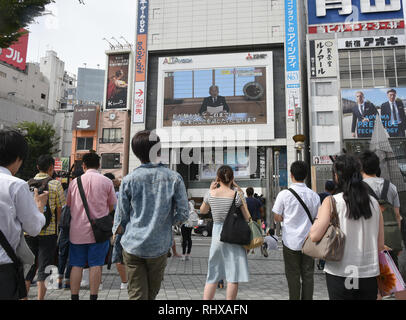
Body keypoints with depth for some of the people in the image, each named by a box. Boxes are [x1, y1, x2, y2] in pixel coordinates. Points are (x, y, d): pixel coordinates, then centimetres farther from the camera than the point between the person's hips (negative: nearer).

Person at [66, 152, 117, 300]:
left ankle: (74, 297, 15)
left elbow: (68, 205, 13)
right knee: (95, 265, 4)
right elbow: (111, 207, 5)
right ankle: (93, 296, 8)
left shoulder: (75, 182, 3)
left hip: (77, 230, 2)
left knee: (76, 265, 10)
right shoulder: (106, 182, -3)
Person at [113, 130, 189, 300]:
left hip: (133, 246, 0)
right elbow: (183, 214, -6)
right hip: (159, 246, 1)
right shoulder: (174, 178, -7)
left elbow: (121, 216, -1)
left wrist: (115, 235, 18)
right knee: (152, 292, 23)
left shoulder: (128, 180, -7)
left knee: (136, 294, 10)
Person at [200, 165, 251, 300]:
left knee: (213, 275, 15)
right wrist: (241, 194, 2)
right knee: (233, 276, 7)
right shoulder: (237, 195, -10)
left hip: (217, 235, 3)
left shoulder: (211, 194, -3)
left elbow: (202, 211, 14)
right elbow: (247, 218, -3)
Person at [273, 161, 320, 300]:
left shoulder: (284, 194, -12)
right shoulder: (314, 195, -2)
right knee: (308, 275, 12)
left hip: (291, 241, -2)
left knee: (293, 277, 8)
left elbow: (277, 218, -5)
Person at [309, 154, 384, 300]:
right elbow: (380, 244, 5)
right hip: (369, 274, 4)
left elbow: (315, 236, -19)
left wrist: (318, 219, -1)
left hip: (340, 274, -3)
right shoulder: (374, 203, 0)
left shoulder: (331, 201, -12)